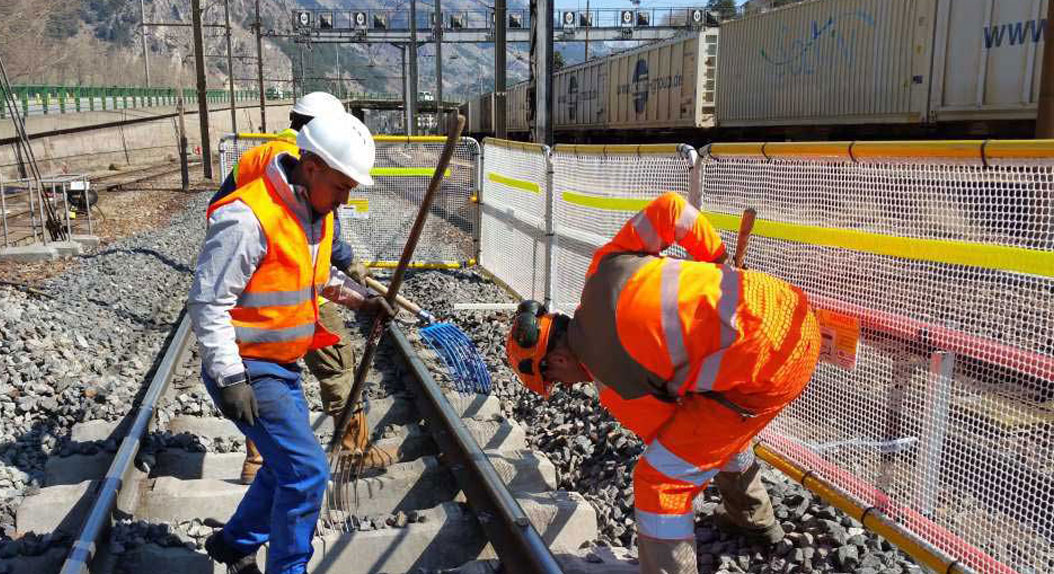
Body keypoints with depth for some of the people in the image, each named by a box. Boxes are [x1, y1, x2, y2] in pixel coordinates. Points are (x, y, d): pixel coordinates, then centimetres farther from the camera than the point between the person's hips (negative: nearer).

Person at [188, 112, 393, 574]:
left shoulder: (318, 213, 4)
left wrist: (359, 297, 6)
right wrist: (230, 379, -23)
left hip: (283, 366, 9)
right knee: (307, 471, -10)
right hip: (246, 370, -9)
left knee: (288, 468, 20)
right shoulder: (247, 218, -25)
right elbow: (207, 302, -22)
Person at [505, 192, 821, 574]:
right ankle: (754, 519, 58)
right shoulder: (604, 267, 7)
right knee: (720, 421, 35)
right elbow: (669, 207, 5)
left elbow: (664, 430, 3)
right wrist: (717, 260, 15)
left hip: (767, 364, -10)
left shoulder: (610, 383, -9)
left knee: (658, 478, 0)